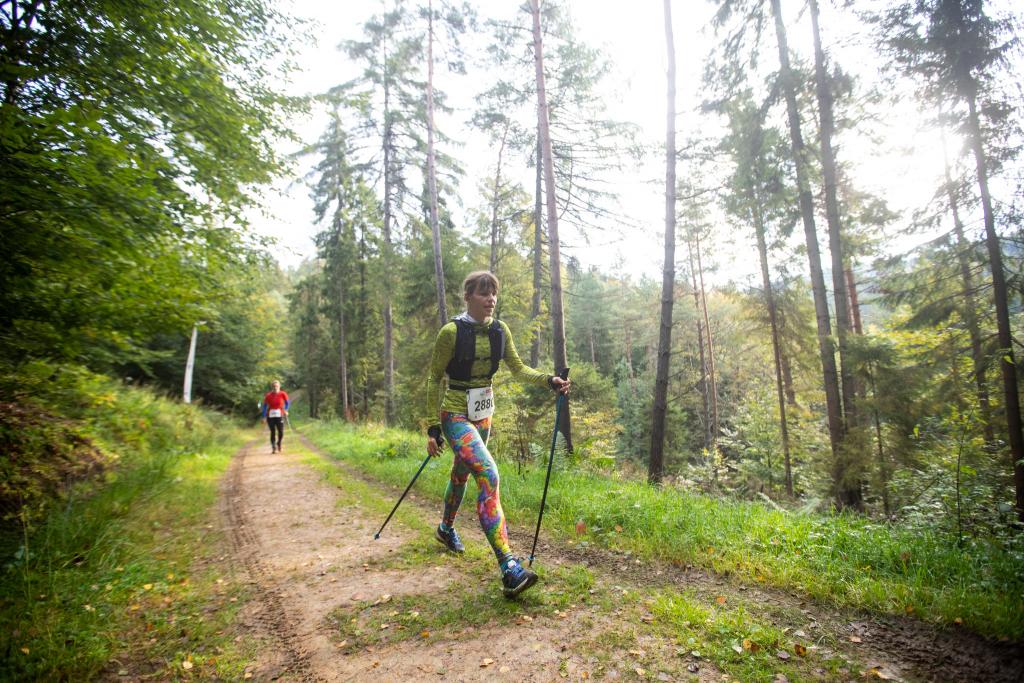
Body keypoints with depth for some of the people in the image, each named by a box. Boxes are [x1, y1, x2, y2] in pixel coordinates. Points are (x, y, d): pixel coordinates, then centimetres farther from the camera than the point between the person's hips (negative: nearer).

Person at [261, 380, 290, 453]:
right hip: (270, 416, 0)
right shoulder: (268, 395, -4)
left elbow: (287, 403, 10)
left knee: (281, 433, -3)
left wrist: (285, 410, -6)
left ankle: (279, 443, 26)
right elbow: (265, 406, 1)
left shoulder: (283, 394, -3)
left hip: (279, 416, 0)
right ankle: (274, 448, 11)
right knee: (272, 432, 1)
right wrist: (264, 417, -3)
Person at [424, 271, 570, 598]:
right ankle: (509, 569, -25)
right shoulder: (452, 332, -17)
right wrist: (432, 428, -13)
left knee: (462, 472, 24)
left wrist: (550, 380, -14)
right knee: (488, 475, -23)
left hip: (483, 414, 7)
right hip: (455, 414, -7)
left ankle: (446, 528, 51)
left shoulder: (499, 330, 0)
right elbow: (434, 379, -12)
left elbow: (518, 369, 3)